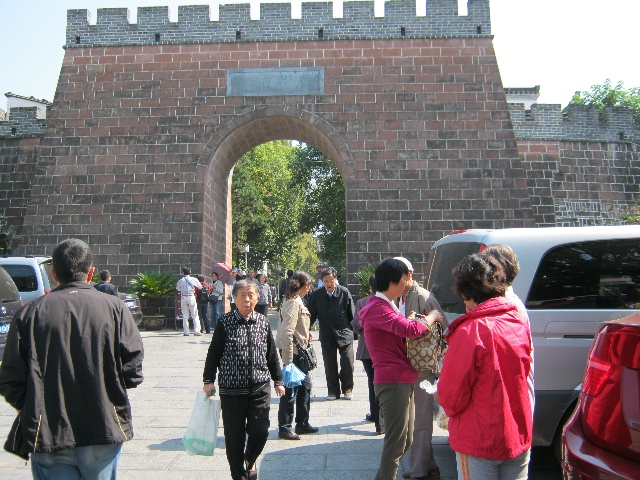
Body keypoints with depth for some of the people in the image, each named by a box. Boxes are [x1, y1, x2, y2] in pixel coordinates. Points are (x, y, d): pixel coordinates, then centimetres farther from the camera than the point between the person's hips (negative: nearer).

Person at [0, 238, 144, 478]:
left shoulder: (30, 312, -4)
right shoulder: (114, 308, -6)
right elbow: (132, 372, -9)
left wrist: (32, 412, 15)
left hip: (48, 435, 0)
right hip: (104, 432, 0)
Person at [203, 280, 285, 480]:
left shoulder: (263, 322, 4)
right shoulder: (225, 322, -4)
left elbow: (272, 354, 12)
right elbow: (213, 353, 1)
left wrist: (278, 381, 14)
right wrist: (208, 380, -2)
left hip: (260, 387, 2)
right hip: (232, 388, -2)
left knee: (260, 430, -2)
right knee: (234, 436, 5)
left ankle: (250, 460, 30)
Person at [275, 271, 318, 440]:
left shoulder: (296, 300, 11)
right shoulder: (294, 302, -19)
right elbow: (287, 332, -25)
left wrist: (305, 335, 11)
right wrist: (288, 359, -25)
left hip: (299, 350, 10)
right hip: (293, 351, -10)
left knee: (305, 385, 17)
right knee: (291, 389, 0)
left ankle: (302, 423, 29)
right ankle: (284, 428, 12)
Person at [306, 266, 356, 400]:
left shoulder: (344, 293, -8)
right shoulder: (316, 295, -4)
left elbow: (352, 314, 0)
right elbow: (311, 314, 3)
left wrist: (355, 329, 3)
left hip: (344, 333, -1)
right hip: (327, 335, 2)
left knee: (347, 363, -2)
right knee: (330, 365, 8)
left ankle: (347, 389, 19)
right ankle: (333, 391, 23)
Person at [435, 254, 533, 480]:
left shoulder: (471, 331, -23)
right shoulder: (520, 322, -2)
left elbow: (452, 398, -20)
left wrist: (440, 396, 3)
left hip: (480, 443, -6)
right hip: (519, 438, 6)